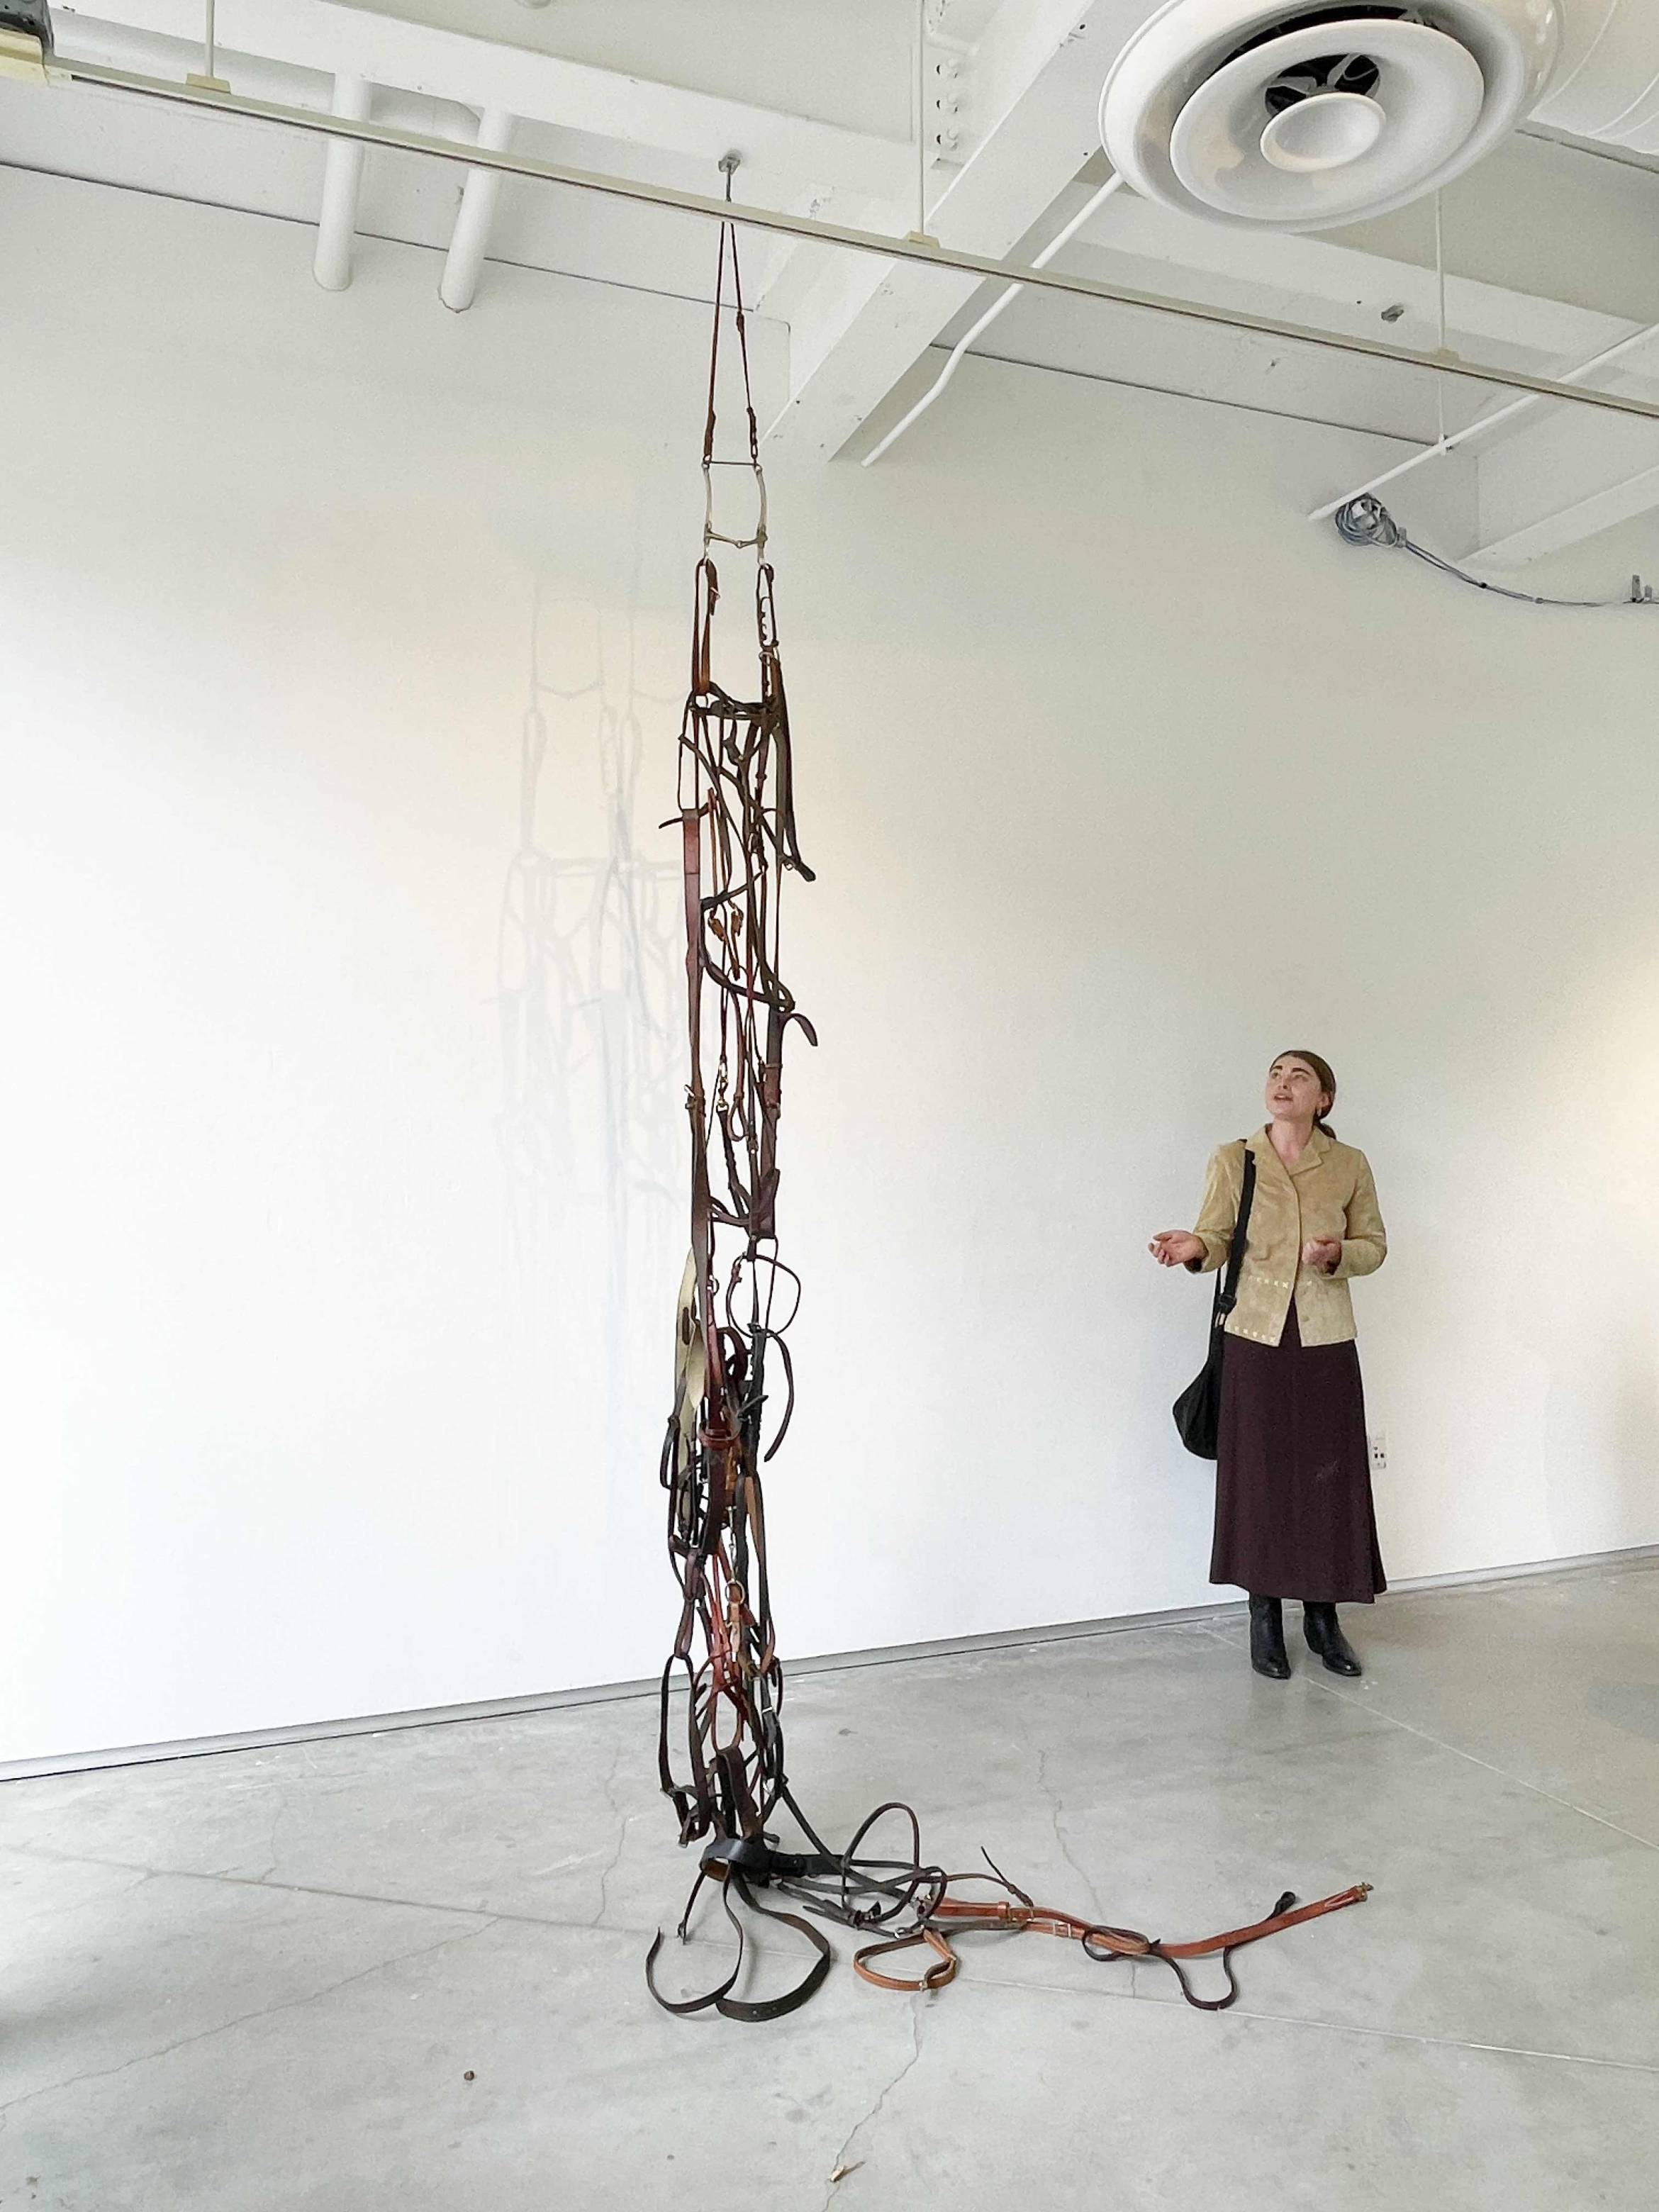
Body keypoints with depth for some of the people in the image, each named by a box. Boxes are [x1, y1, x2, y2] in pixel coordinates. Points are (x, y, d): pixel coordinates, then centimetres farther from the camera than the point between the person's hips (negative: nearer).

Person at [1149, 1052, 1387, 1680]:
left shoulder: (1349, 1165, 1)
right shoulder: (1232, 1161, -1)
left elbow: (1374, 1244, 8)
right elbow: (1217, 1239, 0)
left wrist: (1336, 1255, -13)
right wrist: (1193, 1249, -23)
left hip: (1326, 1343, 1)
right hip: (1255, 1341, -1)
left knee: (1331, 1478, 5)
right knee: (1259, 1476, 4)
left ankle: (1323, 1616, 23)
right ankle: (1265, 1618, 19)